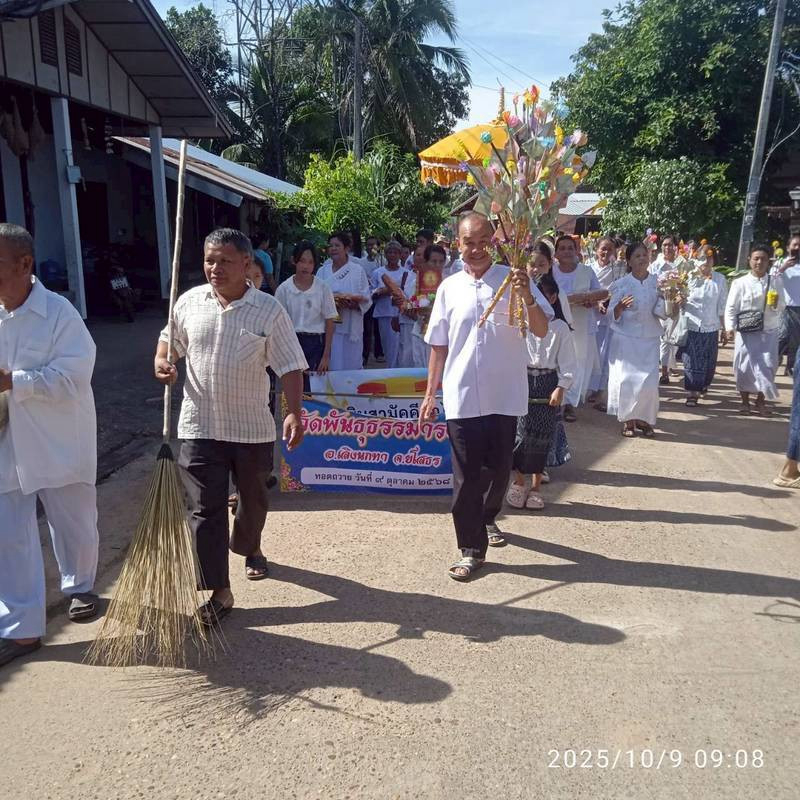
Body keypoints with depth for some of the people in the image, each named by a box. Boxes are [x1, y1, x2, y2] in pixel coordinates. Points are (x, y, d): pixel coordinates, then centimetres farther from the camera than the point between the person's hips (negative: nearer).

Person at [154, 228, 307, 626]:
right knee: (205, 508, -2)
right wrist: (162, 362, -7)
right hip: (200, 425, 1)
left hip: (253, 426, -1)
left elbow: (290, 367, -9)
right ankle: (219, 592, 6)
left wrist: (294, 413, -19)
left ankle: (249, 550, 48)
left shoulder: (268, 310, -8)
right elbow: (169, 339, 15)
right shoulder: (189, 301, 0)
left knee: (253, 498, 18)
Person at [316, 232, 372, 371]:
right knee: (329, 366, 1)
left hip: (350, 328, -2)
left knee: (350, 366, 0)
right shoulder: (323, 271, 11)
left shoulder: (358, 270, 4)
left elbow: (366, 299, 1)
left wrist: (354, 304, -19)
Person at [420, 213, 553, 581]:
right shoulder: (449, 288, 5)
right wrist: (430, 394, 9)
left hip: (504, 395, 0)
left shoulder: (513, 280, 0)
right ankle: (472, 549, 13)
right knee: (466, 475, 2)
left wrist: (527, 297, -24)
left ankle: (487, 518, 42)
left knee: (498, 468, 14)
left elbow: (542, 330, -7)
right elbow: (439, 346, 10)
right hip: (462, 397, 0)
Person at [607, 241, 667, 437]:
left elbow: (662, 313, 2)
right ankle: (628, 420, 11)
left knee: (649, 382, -2)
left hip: (650, 340, 2)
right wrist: (620, 307, -23)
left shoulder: (657, 283, 4)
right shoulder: (621, 284, -2)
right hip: (626, 339, -2)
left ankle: (644, 419, 17)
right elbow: (613, 316, -2)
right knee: (626, 380, -6)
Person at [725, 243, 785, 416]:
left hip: (769, 332, 2)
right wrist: (730, 328, -17)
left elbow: (781, 308, 9)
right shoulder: (740, 283, -4)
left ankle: (761, 401, 21)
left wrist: (776, 305, -14)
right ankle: (745, 402, 20)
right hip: (746, 332, -2)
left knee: (767, 367, 3)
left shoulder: (777, 281, 4)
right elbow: (731, 308, -4)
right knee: (745, 367, 4)